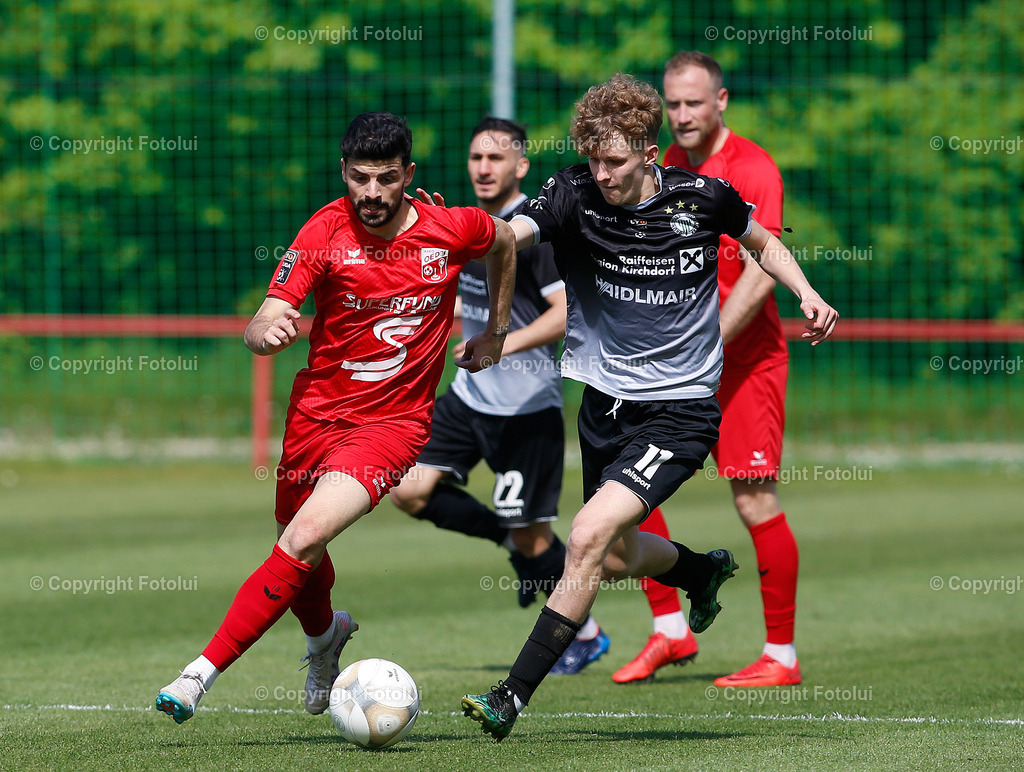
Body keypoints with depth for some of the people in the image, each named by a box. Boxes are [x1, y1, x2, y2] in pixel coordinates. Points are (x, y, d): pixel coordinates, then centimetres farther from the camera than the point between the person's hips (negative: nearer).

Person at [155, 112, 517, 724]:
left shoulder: (451, 230, -10)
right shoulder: (326, 232, -12)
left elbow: (504, 241, 15)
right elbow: (262, 327, -18)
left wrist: (497, 332, 19)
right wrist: (269, 332, -42)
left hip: (394, 423, -2)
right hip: (317, 411, 2)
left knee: (305, 538, -22)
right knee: (299, 545, 17)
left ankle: (203, 673, -20)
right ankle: (325, 634, 53)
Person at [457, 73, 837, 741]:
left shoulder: (703, 198, -9)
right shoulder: (574, 197, -10)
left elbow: (763, 241, 12)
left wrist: (806, 293, -4)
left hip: (681, 409, -4)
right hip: (606, 402, 4)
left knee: (590, 536, -21)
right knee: (616, 558, 21)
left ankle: (513, 697, -16)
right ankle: (705, 571, 56)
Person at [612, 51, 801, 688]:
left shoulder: (752, 168, -11)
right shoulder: (667, 166, 12)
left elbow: (759, 276, -18)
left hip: (745, 360, -7)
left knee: (755, 502, -7)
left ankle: (782, 657, 1)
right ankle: (670, 631, 8)